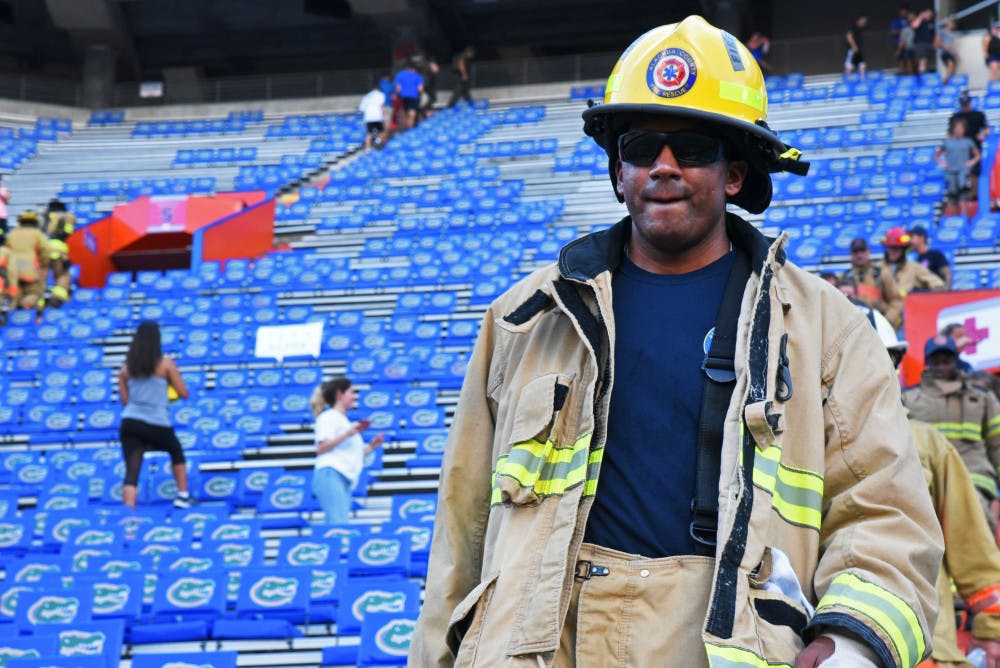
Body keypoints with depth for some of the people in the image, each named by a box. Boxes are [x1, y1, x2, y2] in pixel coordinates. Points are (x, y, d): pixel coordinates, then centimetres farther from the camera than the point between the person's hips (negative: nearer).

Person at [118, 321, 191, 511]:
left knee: (131, 472, -3)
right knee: (177, 452, 28)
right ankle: (183, 496, 28)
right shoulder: (166, 363, -1)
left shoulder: (126, 368, 9)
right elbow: (183, 393, 0)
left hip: (130, 422, 2)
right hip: (158, 425, -2)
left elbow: (124, 399, 13)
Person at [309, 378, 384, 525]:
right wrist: (347, 434, -15)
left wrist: (371, 446, 17)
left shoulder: (345, 422, 30)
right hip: (331, 475, -9)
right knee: (339, 524, -21)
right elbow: (321, 448, -10)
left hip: (345, 482, 9)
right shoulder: (329, 416, 4)